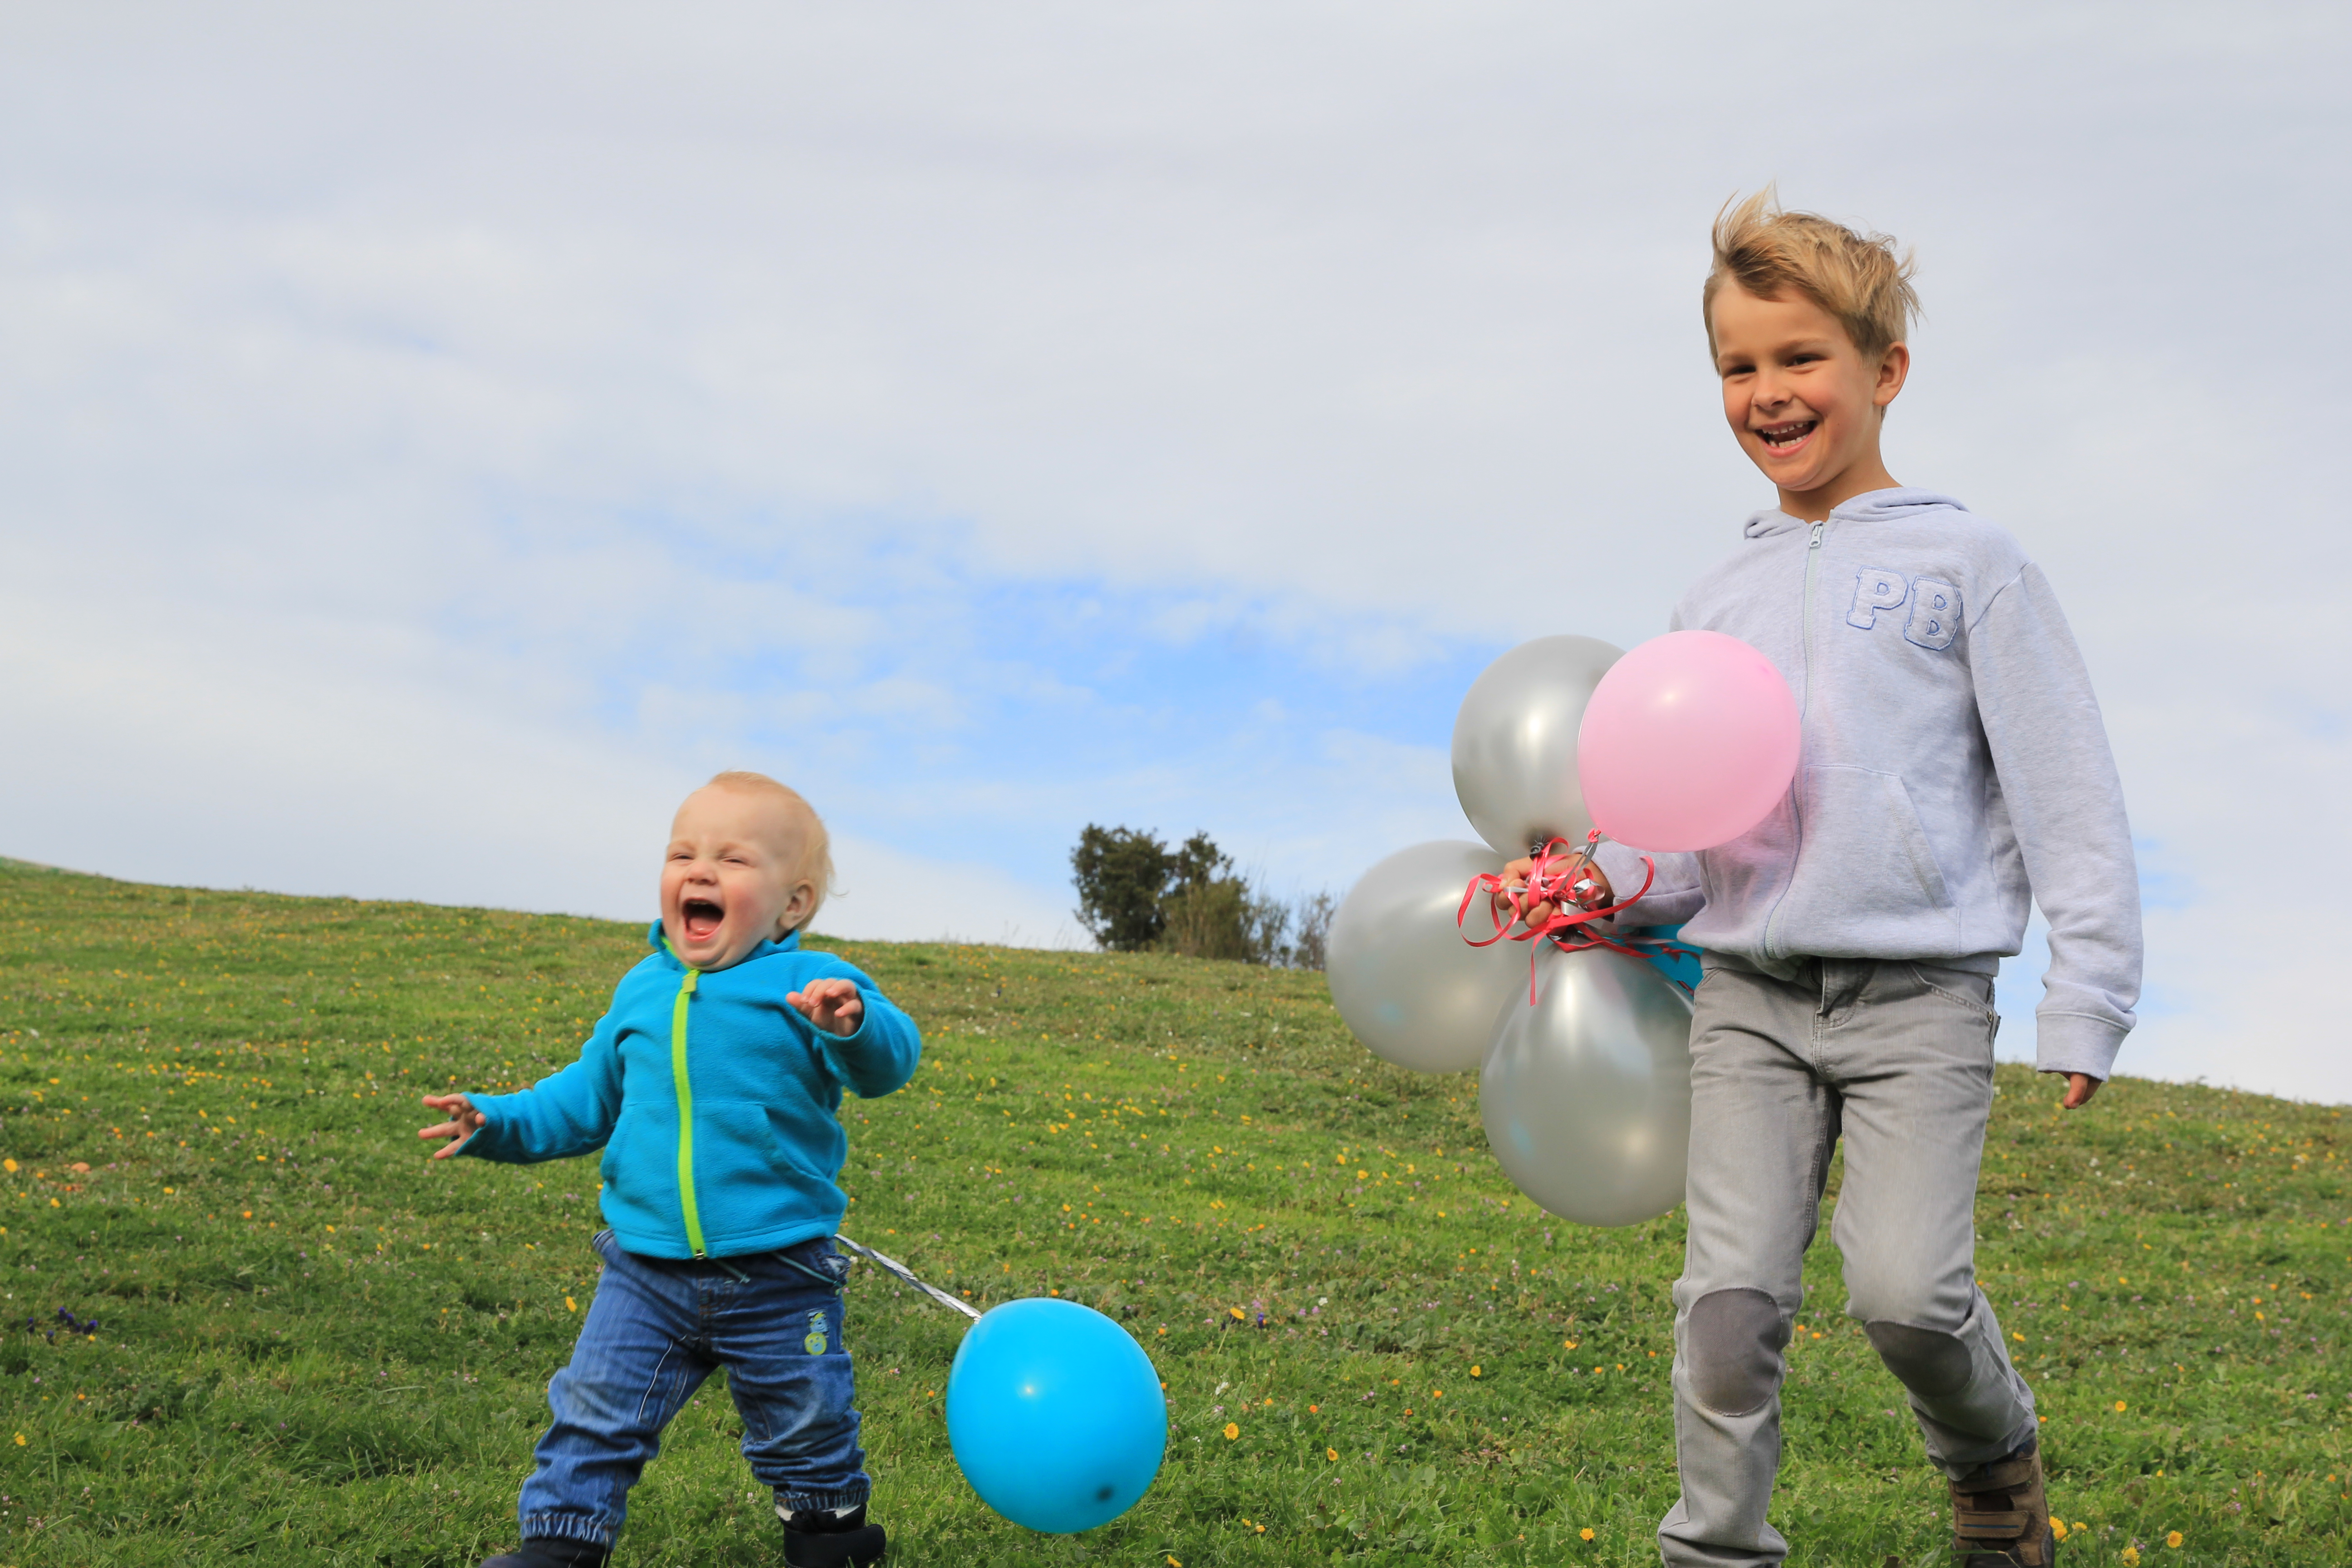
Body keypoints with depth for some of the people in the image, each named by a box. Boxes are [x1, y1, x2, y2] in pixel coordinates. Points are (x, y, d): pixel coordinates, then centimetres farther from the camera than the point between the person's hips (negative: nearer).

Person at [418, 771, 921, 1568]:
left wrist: (855, 1024, -43)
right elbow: (586, 1099, 21)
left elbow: (890, 1062, -22)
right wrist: (499, 1123, 13)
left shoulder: (806, 987, -9)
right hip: (646, 1271, 3)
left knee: (806, 1427, 12)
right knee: (594, 1416, 4)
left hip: (778, 1277, -3)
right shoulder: (641, 992, 8)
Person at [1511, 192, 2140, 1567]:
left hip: (1920, 995, -4)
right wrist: (1608, 885, -3)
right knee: (1732, 1298, -4)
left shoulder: (1966, 563, 2)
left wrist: (2090, 995, -5)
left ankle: (1996, 1452, 19)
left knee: (1907, 1286, -13)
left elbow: (2066, 788, 0)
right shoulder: (1718, 602, 15)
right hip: (1747, 994, 4)